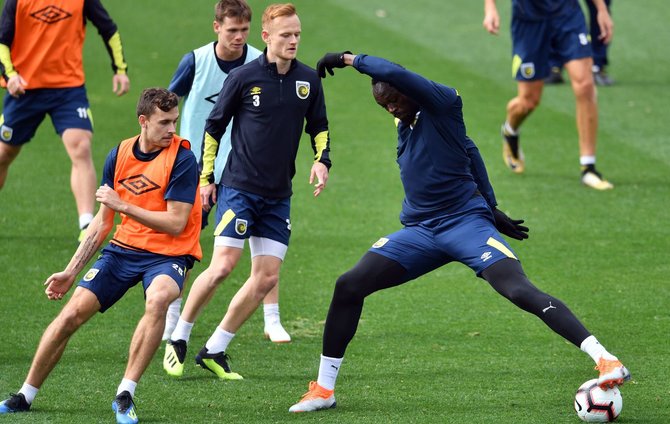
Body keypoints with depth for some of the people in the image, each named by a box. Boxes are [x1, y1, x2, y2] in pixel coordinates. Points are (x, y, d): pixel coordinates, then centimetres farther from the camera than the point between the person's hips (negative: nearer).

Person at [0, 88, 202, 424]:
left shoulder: (181, 159, -13)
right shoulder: (119, 156, 2)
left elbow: (175, 224, -18)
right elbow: (103, 222, 12)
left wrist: (122, 205, -20)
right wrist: (70, 272, 11)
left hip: (168, 255, -5)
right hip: (124, 247, 5)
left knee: (158, 299, -37)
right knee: (72, 313, -7)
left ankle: (125, 395, -27)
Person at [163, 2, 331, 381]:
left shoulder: (308, 80, 4)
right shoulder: (244, 77, -7)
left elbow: (319, 127, 17)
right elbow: (214, 126, 3)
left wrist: (322, 160, -1)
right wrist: (206, 177, 1)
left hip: (278, 195, 5)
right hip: (239, 188, -5)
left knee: (267, 278, 0)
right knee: (223, 266, -15)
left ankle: (215, 350, 11)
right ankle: (178, 340, 3)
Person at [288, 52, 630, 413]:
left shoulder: (443, 104, -10)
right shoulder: (406, 125, 14)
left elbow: (393, 74, -25)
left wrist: (349, 59, -11)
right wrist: (490, 208, 29)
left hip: (466, 223, -7)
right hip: (419, 231, 7)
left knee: (520, 291, -25)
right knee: (349, 286, -6)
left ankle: (604, 359, -29)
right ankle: (323, 389, 5)